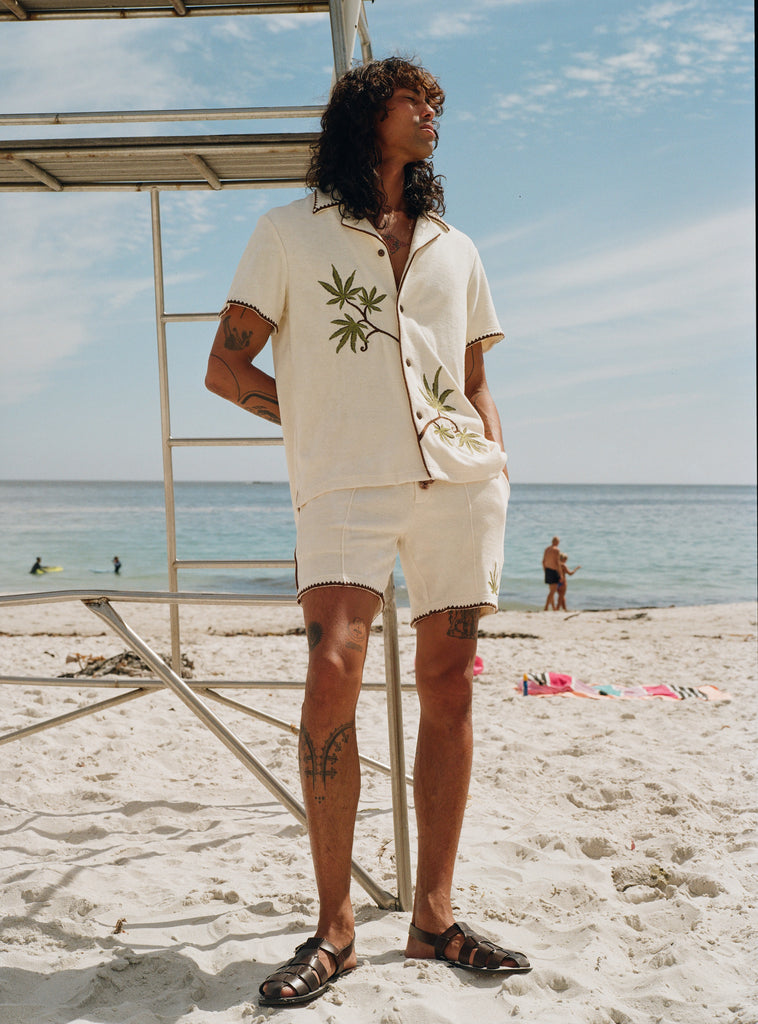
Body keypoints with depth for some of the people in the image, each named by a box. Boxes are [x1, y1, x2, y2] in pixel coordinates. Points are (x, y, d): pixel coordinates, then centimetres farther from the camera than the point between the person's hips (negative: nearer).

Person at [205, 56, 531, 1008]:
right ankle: (334, 924, -3)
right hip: (345, 485, -4)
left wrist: (496, 466, 8)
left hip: (457, 479, 4)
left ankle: (433, 916, 11)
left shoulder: (454, 249, 21)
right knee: (331, 676, -17)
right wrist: (325, 422, 1)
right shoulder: (289, 231, 10)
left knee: (449, 688, 1)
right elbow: (226, 367, 6)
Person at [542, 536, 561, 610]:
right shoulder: (557, 550, -14)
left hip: (547, 570, 9)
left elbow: (543, 561, 13)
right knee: (553, 591, -8)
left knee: (552, 590, 16)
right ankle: (545, 608, -14)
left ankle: (554, 608, 22)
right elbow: (558, 563, -18)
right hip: (554, 571, -8)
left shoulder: (546, 549, 10)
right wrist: (560, 575, -14)